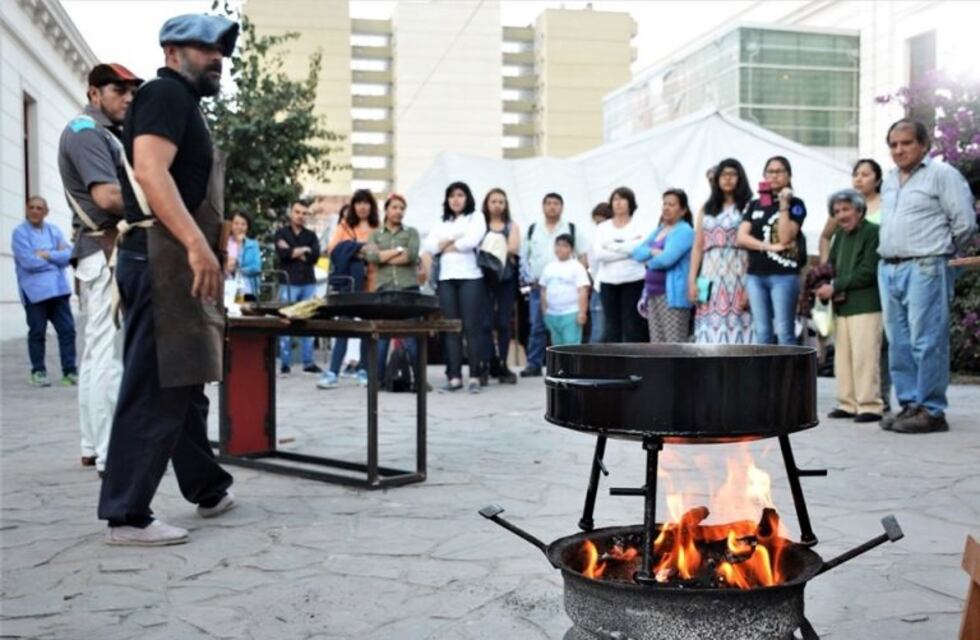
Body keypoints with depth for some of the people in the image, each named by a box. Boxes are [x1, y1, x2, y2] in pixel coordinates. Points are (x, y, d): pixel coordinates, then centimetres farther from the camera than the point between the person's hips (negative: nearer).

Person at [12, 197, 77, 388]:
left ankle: (70, 371, 5)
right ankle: (38, 372, 13)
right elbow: (28, 261, -15)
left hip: (58, 289, 4)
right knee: (37, 333, 2)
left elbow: (69, 254, 0)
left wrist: (47, 255, -12)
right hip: (34, 291, -4)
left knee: (67, 329, 0)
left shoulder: (54, 231, 13)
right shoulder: (20, 232, -2)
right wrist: (56, 258, -5)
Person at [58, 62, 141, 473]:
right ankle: (111, 454, -8)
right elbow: (108, 196, -21)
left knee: (96, 354, 12)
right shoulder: (85, 131, -10)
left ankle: (93, 446, 20)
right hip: (108, 252, -11)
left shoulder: (105, 133, 21)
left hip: (109, 252, 11)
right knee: (109, 355, -10)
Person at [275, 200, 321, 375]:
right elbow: (282, 253, -10)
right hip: (288, 283, -3)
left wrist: (293, 252, -5)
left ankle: (308, 362, 6)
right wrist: (303, 250, -4)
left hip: (309, 284, 3)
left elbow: (315, 256, -1)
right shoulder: (281, 233, 8)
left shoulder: (311, 235, 15)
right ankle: (285, 363, -2)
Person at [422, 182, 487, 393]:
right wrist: (454, 239, -4)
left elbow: (472, 241, -10)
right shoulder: (441, 223, 20)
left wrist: (446, 246, 2)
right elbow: (428, 246, 6)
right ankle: (454, 376, 2)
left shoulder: (476, 218, 9)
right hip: (445, 278, 4)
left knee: (472, 327, -7)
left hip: (470, 277, -4)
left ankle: (474, 377, -6)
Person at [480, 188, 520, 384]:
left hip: (506, 277, 2)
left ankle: (501, 366, 9)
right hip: (484, 276, -2)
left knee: (504, 323, 2)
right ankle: (485, 366, -7)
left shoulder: (512, 226, 15)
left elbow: (513, 247, -1)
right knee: (486, 322, -9)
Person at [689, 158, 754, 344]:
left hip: (737, 276, -3)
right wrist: (692, 280, 4)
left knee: (736, 325, -6)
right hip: (711, 276, 3)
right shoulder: (706, 209, 16)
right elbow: (697, 247, 13)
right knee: (710, 327, -1)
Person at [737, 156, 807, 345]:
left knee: (784, 333, -5)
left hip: (784, 275, -4)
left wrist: (783, 204, -12)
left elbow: (785, 238, -11)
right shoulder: (754, 205, 15)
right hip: (756, 274, 4)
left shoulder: (795, 204, 3)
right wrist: (769, 247, -9)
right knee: (762, 333, 5)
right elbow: (742, 237, 4)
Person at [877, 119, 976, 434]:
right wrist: (890, 254, 17)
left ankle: (931, 411, -3)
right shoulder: (889, 180, 19)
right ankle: (910, 404, 16)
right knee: (899, 343, 8)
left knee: (927, 342, -8)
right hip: (888, 268, 7)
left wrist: (939, 251, 6)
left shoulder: (942, 174, -2)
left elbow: (965, 222, -4)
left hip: (924, 269, -7)